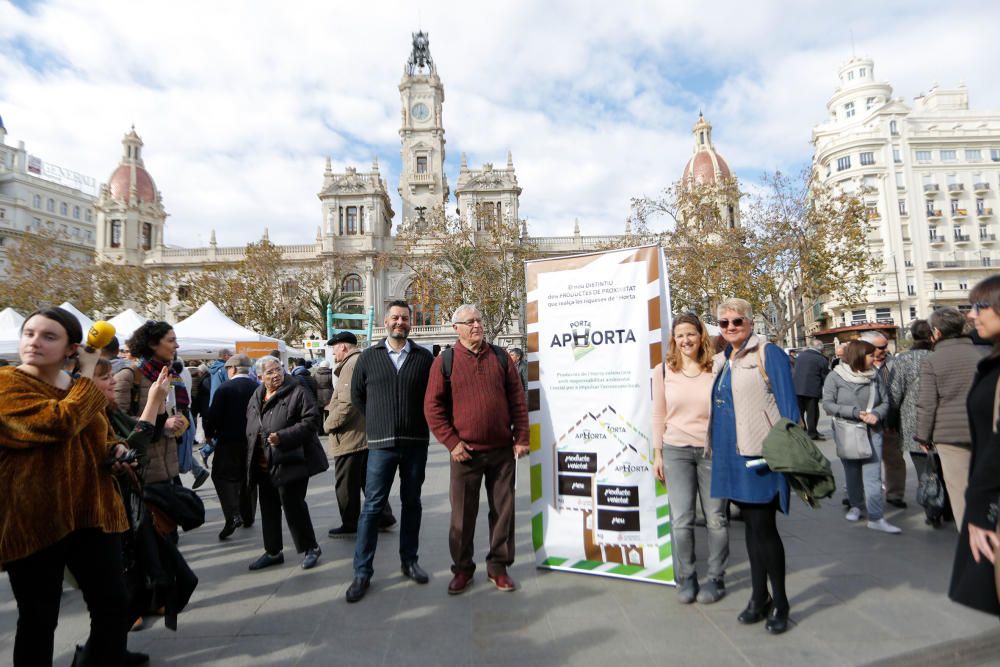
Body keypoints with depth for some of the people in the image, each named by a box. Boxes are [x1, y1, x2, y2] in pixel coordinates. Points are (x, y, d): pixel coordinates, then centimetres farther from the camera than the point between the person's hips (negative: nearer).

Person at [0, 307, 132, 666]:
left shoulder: (84, 387, 11)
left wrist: (114, 450, 3)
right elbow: (60, 423, -27)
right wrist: (88, 374, -15)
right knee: (38, 619, 9)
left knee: (114, 604, 9)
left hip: (91, 511, 5)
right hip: (33, 519, -5)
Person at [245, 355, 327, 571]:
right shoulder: (256, 397, 12)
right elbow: (250, 429, 22)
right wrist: (252, 459, 14)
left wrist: (283, 436, -24)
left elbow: (310, 420, -17)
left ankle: (310, 548, 16)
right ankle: (272, 551, 32)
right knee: (269, 508, 16)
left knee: (293, 506, -2)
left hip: (290, 462, -7)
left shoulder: (297, 392, -10)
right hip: (264, 465, 7)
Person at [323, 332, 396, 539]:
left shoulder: (351, 365, -17)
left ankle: (350, 525, 17)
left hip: (350, 438, -9)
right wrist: (331, 406, 16)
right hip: (367, 434, 9)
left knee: (346, 484, 5)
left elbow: (347, 403, -24)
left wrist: (329, 424, -11)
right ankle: (384, 517, 24)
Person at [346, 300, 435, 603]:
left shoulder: (424, 357, 0)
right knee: (372, 506, 3)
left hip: (416, 442, 1)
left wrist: (419, 422, 5)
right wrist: (379, 421, 10)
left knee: (412, 503, 13)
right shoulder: (369, 357, 2)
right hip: (381, 444, -1)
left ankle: (409, 561, 28)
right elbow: (357, 395, 11)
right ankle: (362, 572, 14)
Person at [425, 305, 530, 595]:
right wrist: (452, 442, -9)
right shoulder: (445, 362, -2)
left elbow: (518, 399, 5)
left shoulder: (501, 357, 5)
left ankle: (499, 566, 28)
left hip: (503, 450, 2)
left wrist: (521, 438, 0)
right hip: (465, 451, -2)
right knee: (462, 513, 9)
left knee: (503, 510, 11)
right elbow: (432, 407, -4)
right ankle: (462, 568, 28)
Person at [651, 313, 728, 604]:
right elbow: (659, 416, 4)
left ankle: (715, 579, 26)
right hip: (676, 451, 0)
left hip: (713, 450, 0)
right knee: (681, 519, 2)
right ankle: (685, 579, 20)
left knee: (715, 518, 9)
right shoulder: (663, 371, 1)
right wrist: (657, 453, 3)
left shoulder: (716, 369, -2)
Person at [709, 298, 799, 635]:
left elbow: (788, 404, -10)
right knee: (751, 527, 15)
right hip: (732, 454, 7)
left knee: (763, 527, -2)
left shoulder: (768, 354, -6)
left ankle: (779, 603, 17)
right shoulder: (720, 361, 14)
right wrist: (716, 448, 18)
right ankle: (759, 597, 28)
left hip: (761, 454, -7)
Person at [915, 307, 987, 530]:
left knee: (960, 490, 3)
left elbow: (927, 403, -7)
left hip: (950, 433, -4)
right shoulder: (980, 354, 4)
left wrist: (923, 436, 3)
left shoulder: (931, 361, -6)